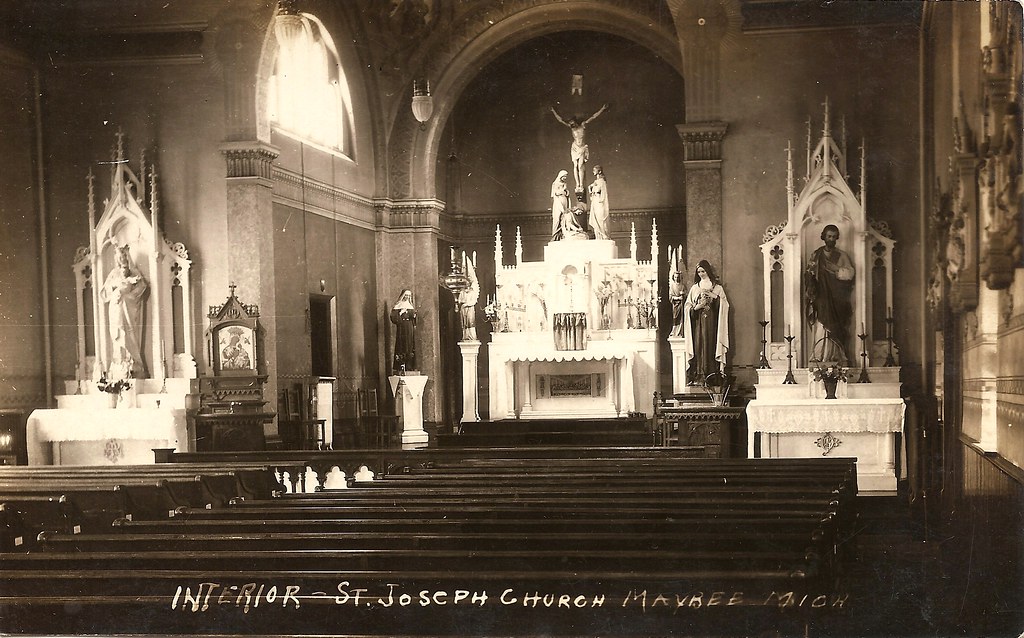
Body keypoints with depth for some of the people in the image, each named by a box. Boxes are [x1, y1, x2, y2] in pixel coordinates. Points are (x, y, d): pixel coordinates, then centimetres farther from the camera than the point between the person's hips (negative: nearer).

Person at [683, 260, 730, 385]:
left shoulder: (717, 288, 10)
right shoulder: (694, 288, 14)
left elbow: (724, 305, 0)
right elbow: (687, 306, 10)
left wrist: (713, 296, -12)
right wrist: (697, 307, -9)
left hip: (711, 322, -1)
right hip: (698, 322, 1)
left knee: (710, 347, -8)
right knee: (698, 346, -7)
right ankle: (697, 378, -9)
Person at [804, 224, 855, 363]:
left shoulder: (842, 255, 9)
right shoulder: (816, 255, 10)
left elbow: (849, 273, -2)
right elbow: (808, 274, 3)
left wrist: (833, 269, -12)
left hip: (837, 301, 0)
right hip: (821, 299, 0)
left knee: (835, 329, -5)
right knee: (821, 329, -8)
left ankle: (837, 356, -3)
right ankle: (819, 358, -10)